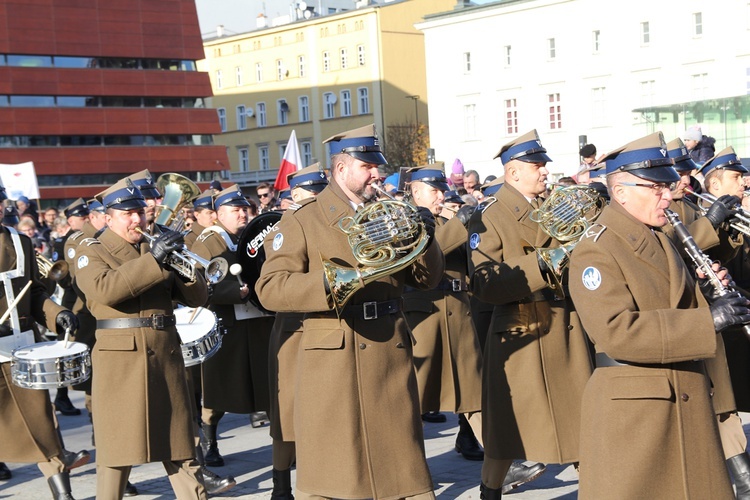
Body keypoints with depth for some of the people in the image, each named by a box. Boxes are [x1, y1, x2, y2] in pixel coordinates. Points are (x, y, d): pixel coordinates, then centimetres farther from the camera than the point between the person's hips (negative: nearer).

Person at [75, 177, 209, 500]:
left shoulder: (156, 250, 17)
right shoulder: (92, 253, 3)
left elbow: (197, 298, 10)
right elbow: (105, 289, -20)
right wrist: (152, 260, -23)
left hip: (166, 355, 4)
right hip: (119, 357, -4)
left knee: (177, 435, 8)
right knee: (118, 444, 0)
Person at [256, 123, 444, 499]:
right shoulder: (301, 222, 0)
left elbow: (427, 280, 13)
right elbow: (269, 288, -10)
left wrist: (424, 238, -6)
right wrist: (329, 281, -24)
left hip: (391, 354, 4)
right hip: (333, 359, -3)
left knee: (401, 459, 7)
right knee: (329, 467, 2)